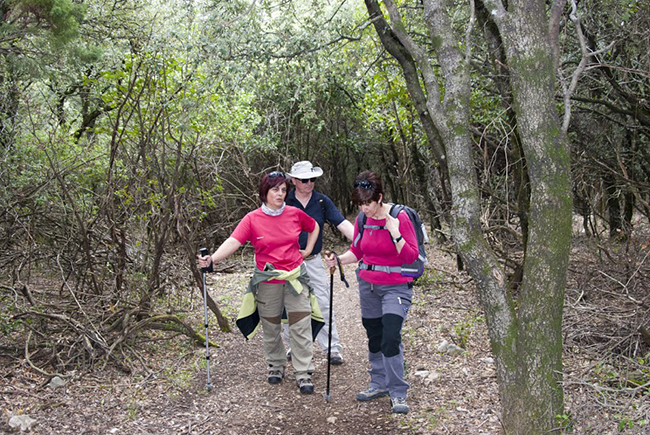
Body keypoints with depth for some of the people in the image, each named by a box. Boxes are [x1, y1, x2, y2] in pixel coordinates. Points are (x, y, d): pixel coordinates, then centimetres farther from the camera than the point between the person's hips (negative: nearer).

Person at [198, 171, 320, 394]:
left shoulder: (295, 214, -1)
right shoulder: (252, 219, -8)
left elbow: (314, 227, 19)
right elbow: (233, 242, -20)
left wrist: (307, 250, 9)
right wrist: (212, 259, -34)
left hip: (295, 278, 1)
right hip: (267, 281, -1)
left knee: (301, 326, 0)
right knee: (271, 327, 12)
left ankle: (303, 372, 11)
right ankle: (276, 365, 33)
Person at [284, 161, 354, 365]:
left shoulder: (322, 201, -2)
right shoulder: (285, 202, -5)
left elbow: (343, 224, -9)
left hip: (313, 261, 1)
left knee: (323, 303, 0)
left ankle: (333, 348, 7)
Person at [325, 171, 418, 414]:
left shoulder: (399, 217, -15)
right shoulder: (362, 219, 0)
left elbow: (411, 256, -15)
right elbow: (357, 252, 12)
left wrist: (395, 234, -27)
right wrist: (338, 260, -5)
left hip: (396, 287, -5)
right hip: (368, 284, 6)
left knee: (391, 337, -14)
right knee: (374, 336, 13)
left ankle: (398, 393, -1)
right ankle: (379, 384, 29)